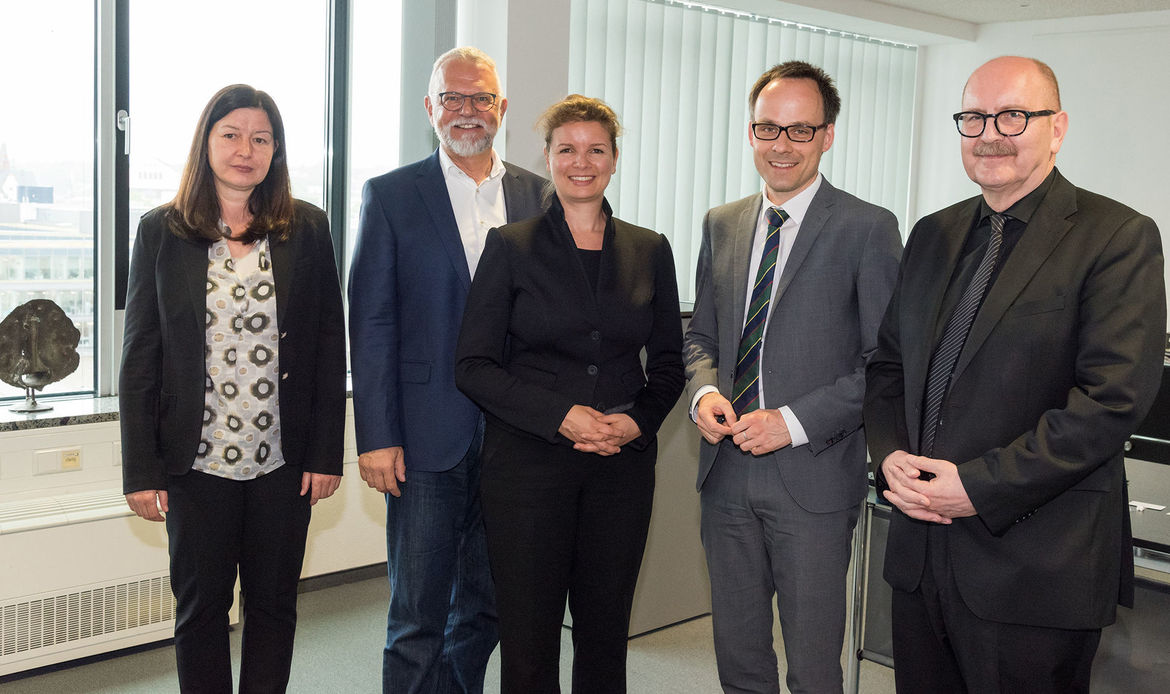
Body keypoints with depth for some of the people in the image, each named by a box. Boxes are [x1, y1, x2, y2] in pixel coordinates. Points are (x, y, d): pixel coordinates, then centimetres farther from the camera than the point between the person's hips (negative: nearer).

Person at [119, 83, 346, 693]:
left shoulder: (306, 229, 2)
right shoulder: (162, 231, 1)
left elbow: (329, 350, 3)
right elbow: (140, 357, 1)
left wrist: (326, 453, -2)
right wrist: (141, 470, -3)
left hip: (285, 460, 1)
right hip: (196, 460, 0)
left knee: (274, 604, 12)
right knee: (201, 607, 10)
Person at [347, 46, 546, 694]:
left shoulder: (539, 197, 7)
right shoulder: (390, 196, 0)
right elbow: (371, 323, -4)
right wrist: (377, 437, -9)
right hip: (428, 440, -3)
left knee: (487, 605, 16)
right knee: (417, 617, 5)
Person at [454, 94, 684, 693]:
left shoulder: (650, 251, 8)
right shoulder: (510, 246, 0)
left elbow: (668, 363, 13)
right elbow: (472, 365, -4)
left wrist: (637, 421, -7)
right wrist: (560, 415, -15)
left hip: (622, 463, 3)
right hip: (527, 459, -2)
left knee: (605, 633, 11)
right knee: (527, 639, 3)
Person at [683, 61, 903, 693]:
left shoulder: (867, 229, -6)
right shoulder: (721, 225, 11)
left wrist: (796, 421, -17)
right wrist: (703, 393, -3)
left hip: (814, 478, -4)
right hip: (726, 473, 5)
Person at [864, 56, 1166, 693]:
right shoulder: (933, 235, 12)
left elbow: (1112, 397, -16)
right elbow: (887, 363, 15)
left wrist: (981, 486, -18)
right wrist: (890, 457, -3)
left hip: (1035, 567, -5)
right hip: (920, 549, 6)